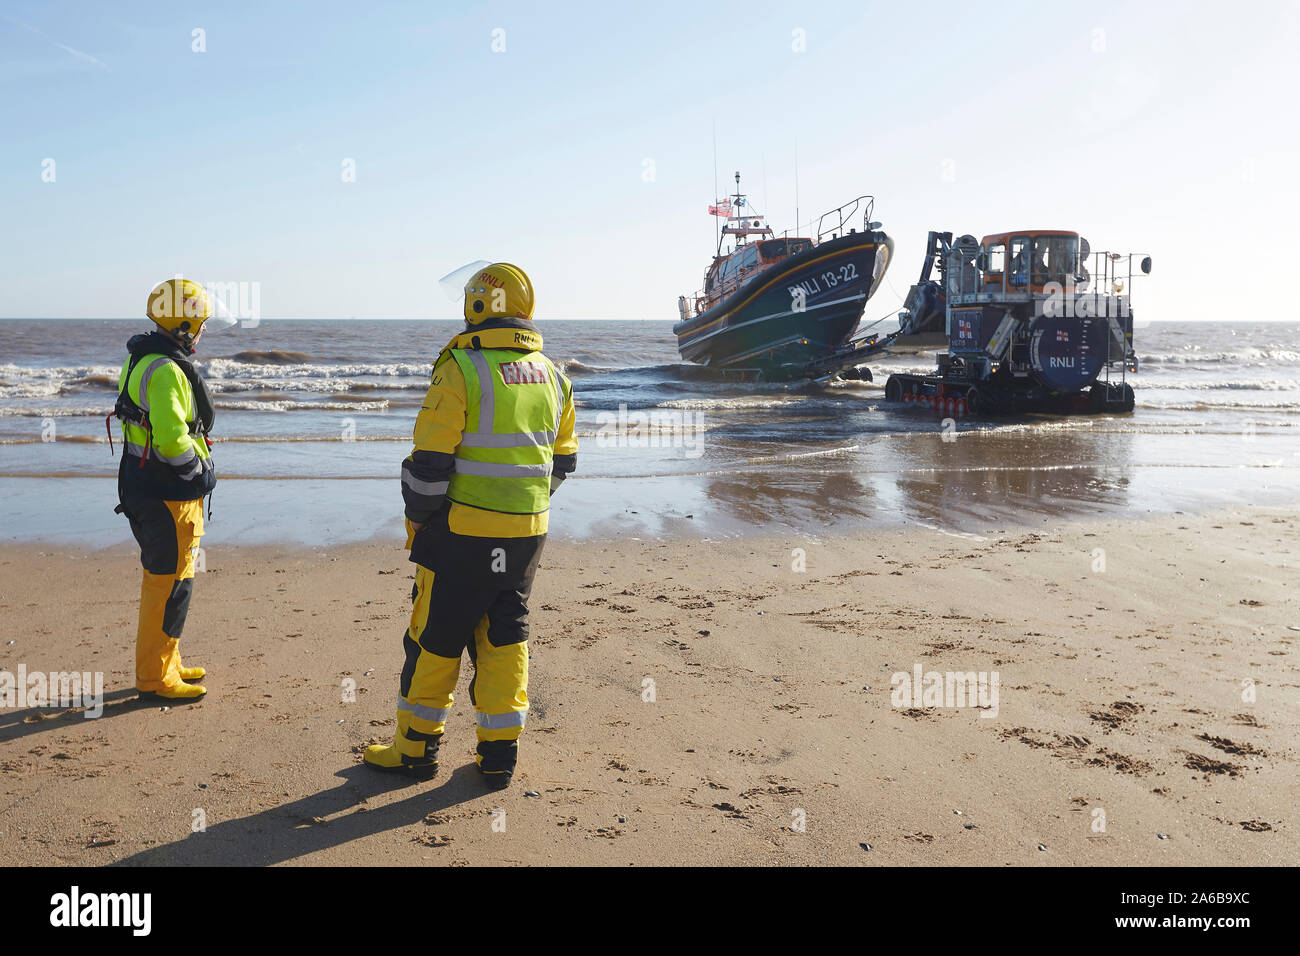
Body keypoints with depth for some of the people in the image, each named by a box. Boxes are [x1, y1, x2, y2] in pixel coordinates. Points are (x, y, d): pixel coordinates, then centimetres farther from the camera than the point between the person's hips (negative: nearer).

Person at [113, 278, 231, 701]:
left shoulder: (141, 360, 14)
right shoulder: (165, 371, -20)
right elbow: (173, 440, -29)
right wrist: (201, 473, -12)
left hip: (147, 488, 11)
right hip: (167, 496, -11)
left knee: (162, 580, 19)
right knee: (170, 584, -2)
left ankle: (164, 664, 31)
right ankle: (154, 677, 7)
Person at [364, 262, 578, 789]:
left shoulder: (461, 370, -13)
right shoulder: (552, 376, 7)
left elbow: (429, 462, -14)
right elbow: (562, 462, 16)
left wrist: (416, 523, 0)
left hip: (464, 533, -5)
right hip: (527, 533, 6)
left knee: (435, 638, 8)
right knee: (505, 638, 14)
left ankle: (416, 748, 20)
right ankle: (499, 755, 18)